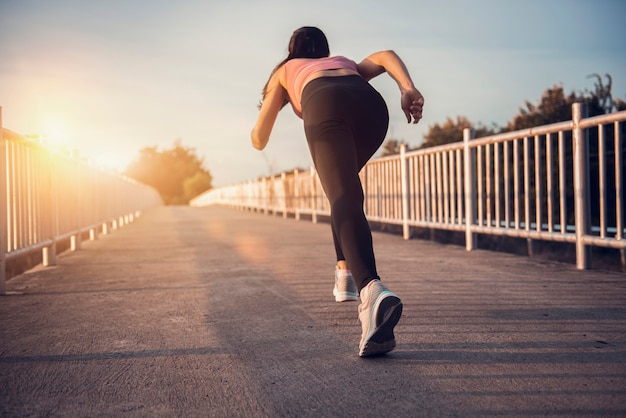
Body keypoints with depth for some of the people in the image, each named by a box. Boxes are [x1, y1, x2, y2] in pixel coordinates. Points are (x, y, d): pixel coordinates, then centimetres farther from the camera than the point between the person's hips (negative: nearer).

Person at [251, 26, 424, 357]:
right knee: (343, 184, 29)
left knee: (345, 200, -21)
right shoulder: (346, 63, 44)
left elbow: (259, 140, 36)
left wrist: (263, 111, 58)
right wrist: (408, 90, 5)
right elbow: (386, 56, 21)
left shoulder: (285, 71, 39)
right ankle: (345, 274, 23)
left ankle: (372, 290, -47)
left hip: (325, 105, -3)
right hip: (371, 104, 3)